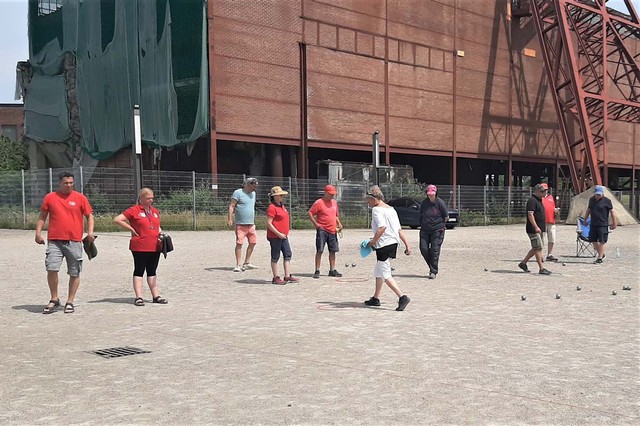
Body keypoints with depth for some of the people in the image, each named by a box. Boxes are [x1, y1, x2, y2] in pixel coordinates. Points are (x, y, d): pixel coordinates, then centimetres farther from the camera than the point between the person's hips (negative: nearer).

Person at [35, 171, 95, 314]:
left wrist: (90, 233, -7)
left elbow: (89, 216, 7)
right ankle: (54, 299, 8)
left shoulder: (80, 198, 4)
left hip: (74, 241, 0)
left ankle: (70, 302, 16)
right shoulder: (50, 197, 7)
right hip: (54, 241, 0)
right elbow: (42, 216, 13)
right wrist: (38, 232, 2)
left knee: (74, 273, 4)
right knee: (51, 269, -11)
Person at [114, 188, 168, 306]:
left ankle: (155, 296, 15)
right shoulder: (134, 210, -6)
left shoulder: (155, 211, 15)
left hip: (155, 246, 6)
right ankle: (138, 297, 1)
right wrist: (131, 229, -10)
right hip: (140, 247, -6)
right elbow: (117, 220, -9)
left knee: (152, 271, 12)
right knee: (139, 271, 0)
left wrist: (160, 233, 7)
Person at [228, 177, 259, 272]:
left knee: (253, 242, 8)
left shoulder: (253, 193, 15)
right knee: (239, 243, -7)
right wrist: (230, 219, -19)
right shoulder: (238, 193, -7)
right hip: (241, 224, -7)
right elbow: (231, 206, -10)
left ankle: (247, 263, 20)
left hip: (251, 224, 7)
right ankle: (238, 265, -2)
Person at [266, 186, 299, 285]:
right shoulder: (272, 208, -15)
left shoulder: (282, 206, 14)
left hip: (283, 236, 9)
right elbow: (269, 223, -19)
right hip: (275, 236, -9)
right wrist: (279, 234, -21)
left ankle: (287, 276, 12)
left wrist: (285, 233, 18)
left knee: (287, 255, 8)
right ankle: (276, 278, 7)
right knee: (275, 257, 0)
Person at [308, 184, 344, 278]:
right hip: (322, 230, -6)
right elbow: (310, 213, -7)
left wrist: (339, 223, 10)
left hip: (332, 231, 6)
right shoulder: (319, 202, -7)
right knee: (319, 251, -6)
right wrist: (316, 224, -13)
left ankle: (332, 270, 17)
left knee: (333, 251, 9)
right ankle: (317, 271, -1)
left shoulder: (334, 202, 14)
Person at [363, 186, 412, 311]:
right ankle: (376, 298, 31)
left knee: (385, 275, -5)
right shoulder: (391, 209, 15)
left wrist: (373, 241, -15)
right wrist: (407, 244, 12)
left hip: (384, 244, -10)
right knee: (378, 271, 22)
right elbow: (399, 229, 14)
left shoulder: (376, 210, -11)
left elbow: (382, 227, -25)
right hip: (394, 243, 10)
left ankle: (402, 297, -18)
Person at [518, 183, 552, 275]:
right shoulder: (532, 201, -14)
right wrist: (536, 227, -26)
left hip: (539, 229, 10)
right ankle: (541, 269, -6)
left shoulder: (539, 200, 18)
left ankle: (523, 263, 22)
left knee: (535, 248, 13)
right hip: (533, 230, -10)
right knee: (538, 248, -8)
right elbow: (530, 215, -21)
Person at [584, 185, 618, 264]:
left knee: (601, 242, -3)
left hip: (603, 225, -6)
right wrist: (585, 220, 25)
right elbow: (588, 210, 22)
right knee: (593, 240, 9)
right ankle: (602, 254, 28)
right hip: (593, 224, 6)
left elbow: (612, 211, -4)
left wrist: (614, 223, -6)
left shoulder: (607, 201, -6)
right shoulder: (592, 199, 10)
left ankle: (600, 258, 4)